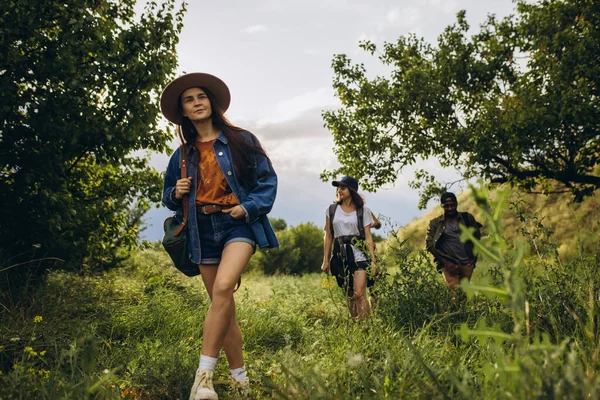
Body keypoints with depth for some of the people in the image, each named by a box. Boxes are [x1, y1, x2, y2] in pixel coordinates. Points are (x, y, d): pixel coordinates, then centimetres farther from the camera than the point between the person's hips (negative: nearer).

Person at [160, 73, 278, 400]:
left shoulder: (241, 141, 2)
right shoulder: (182, 156, 11)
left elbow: (267, 180, 2)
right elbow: (169, 198, 20)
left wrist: (249, 207, -13)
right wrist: (176, 194, -3)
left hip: (238, 224, -4)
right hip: (203, 231, 4)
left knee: (223, 287, -28)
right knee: (224, 306, 5)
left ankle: (204, 372, -25)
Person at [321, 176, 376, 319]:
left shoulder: (363, 211, 3)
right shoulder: (331, 210, 9)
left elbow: (368, 237, 1)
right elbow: (328, 236, 11)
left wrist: (373, 261, -6)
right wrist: (326, 260, 8)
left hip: (359, 255, -3)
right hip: (340, 256, 3)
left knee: (359, 294, -14)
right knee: (349, 295, 8)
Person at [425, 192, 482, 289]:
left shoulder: (467, 218, 9)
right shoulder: (435, 223, 4)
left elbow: (476, 236, 15)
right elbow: (429, 244, -1)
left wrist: (473, 258, 7)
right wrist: (446, 262, -9)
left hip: (467, 263, 2)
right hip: (449, 264, -2)